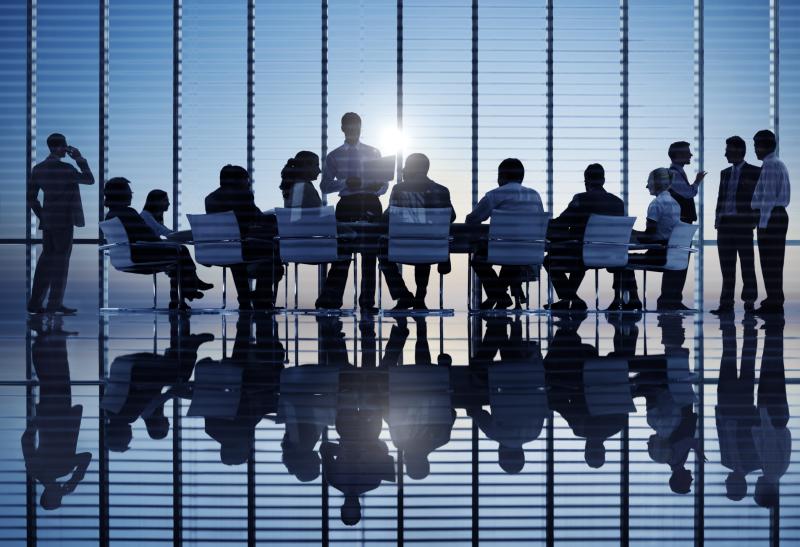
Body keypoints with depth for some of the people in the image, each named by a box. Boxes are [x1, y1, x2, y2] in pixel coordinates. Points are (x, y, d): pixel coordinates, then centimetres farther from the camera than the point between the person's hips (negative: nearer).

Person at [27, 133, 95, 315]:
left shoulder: (38, 168, 7)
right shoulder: (65, 168, -15)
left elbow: (31, 197, 9)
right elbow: (89, 180, -4)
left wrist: (42, 216, 17)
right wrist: (80, 159, 2)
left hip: (48, 220, 7)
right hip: (63, 220, -7)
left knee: (47, 259, 10)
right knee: (61, 261, -2)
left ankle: (35, 303, 10)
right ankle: (55, 304, -1)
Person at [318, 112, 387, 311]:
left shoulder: (373, 153, 13)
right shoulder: (334, 156, 10)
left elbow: (384, 184, 11)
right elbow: (325, 186, 4)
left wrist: (377, 187, -13)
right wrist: (344, 183, -12)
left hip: (370, 205, 1)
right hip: (346, 205, -1)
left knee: (370, 254, 1)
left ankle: (368, 302, 4)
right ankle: (330, 300, -4)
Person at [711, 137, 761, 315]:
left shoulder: (754, 173, 0)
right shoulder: (725, 173, 16)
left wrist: (756, 222, -9)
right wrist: (717, 221, 8)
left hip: (744, 225, -5)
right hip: (725, 224, 5)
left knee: (747, 265, -1)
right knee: (727, 267, 5)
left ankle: (749, 303, 3)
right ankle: (726, 304, 7)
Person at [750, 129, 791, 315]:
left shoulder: (770, 164, -12)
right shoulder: (779, 164, 19)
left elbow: (769, 195, -17)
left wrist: (763, 222, -17)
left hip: (770, 217, -10)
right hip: (778, 215, 10)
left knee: (770, 261, -8)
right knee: (774, 260, 14)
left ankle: (774, 303, -7)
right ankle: (774, 300, 20)